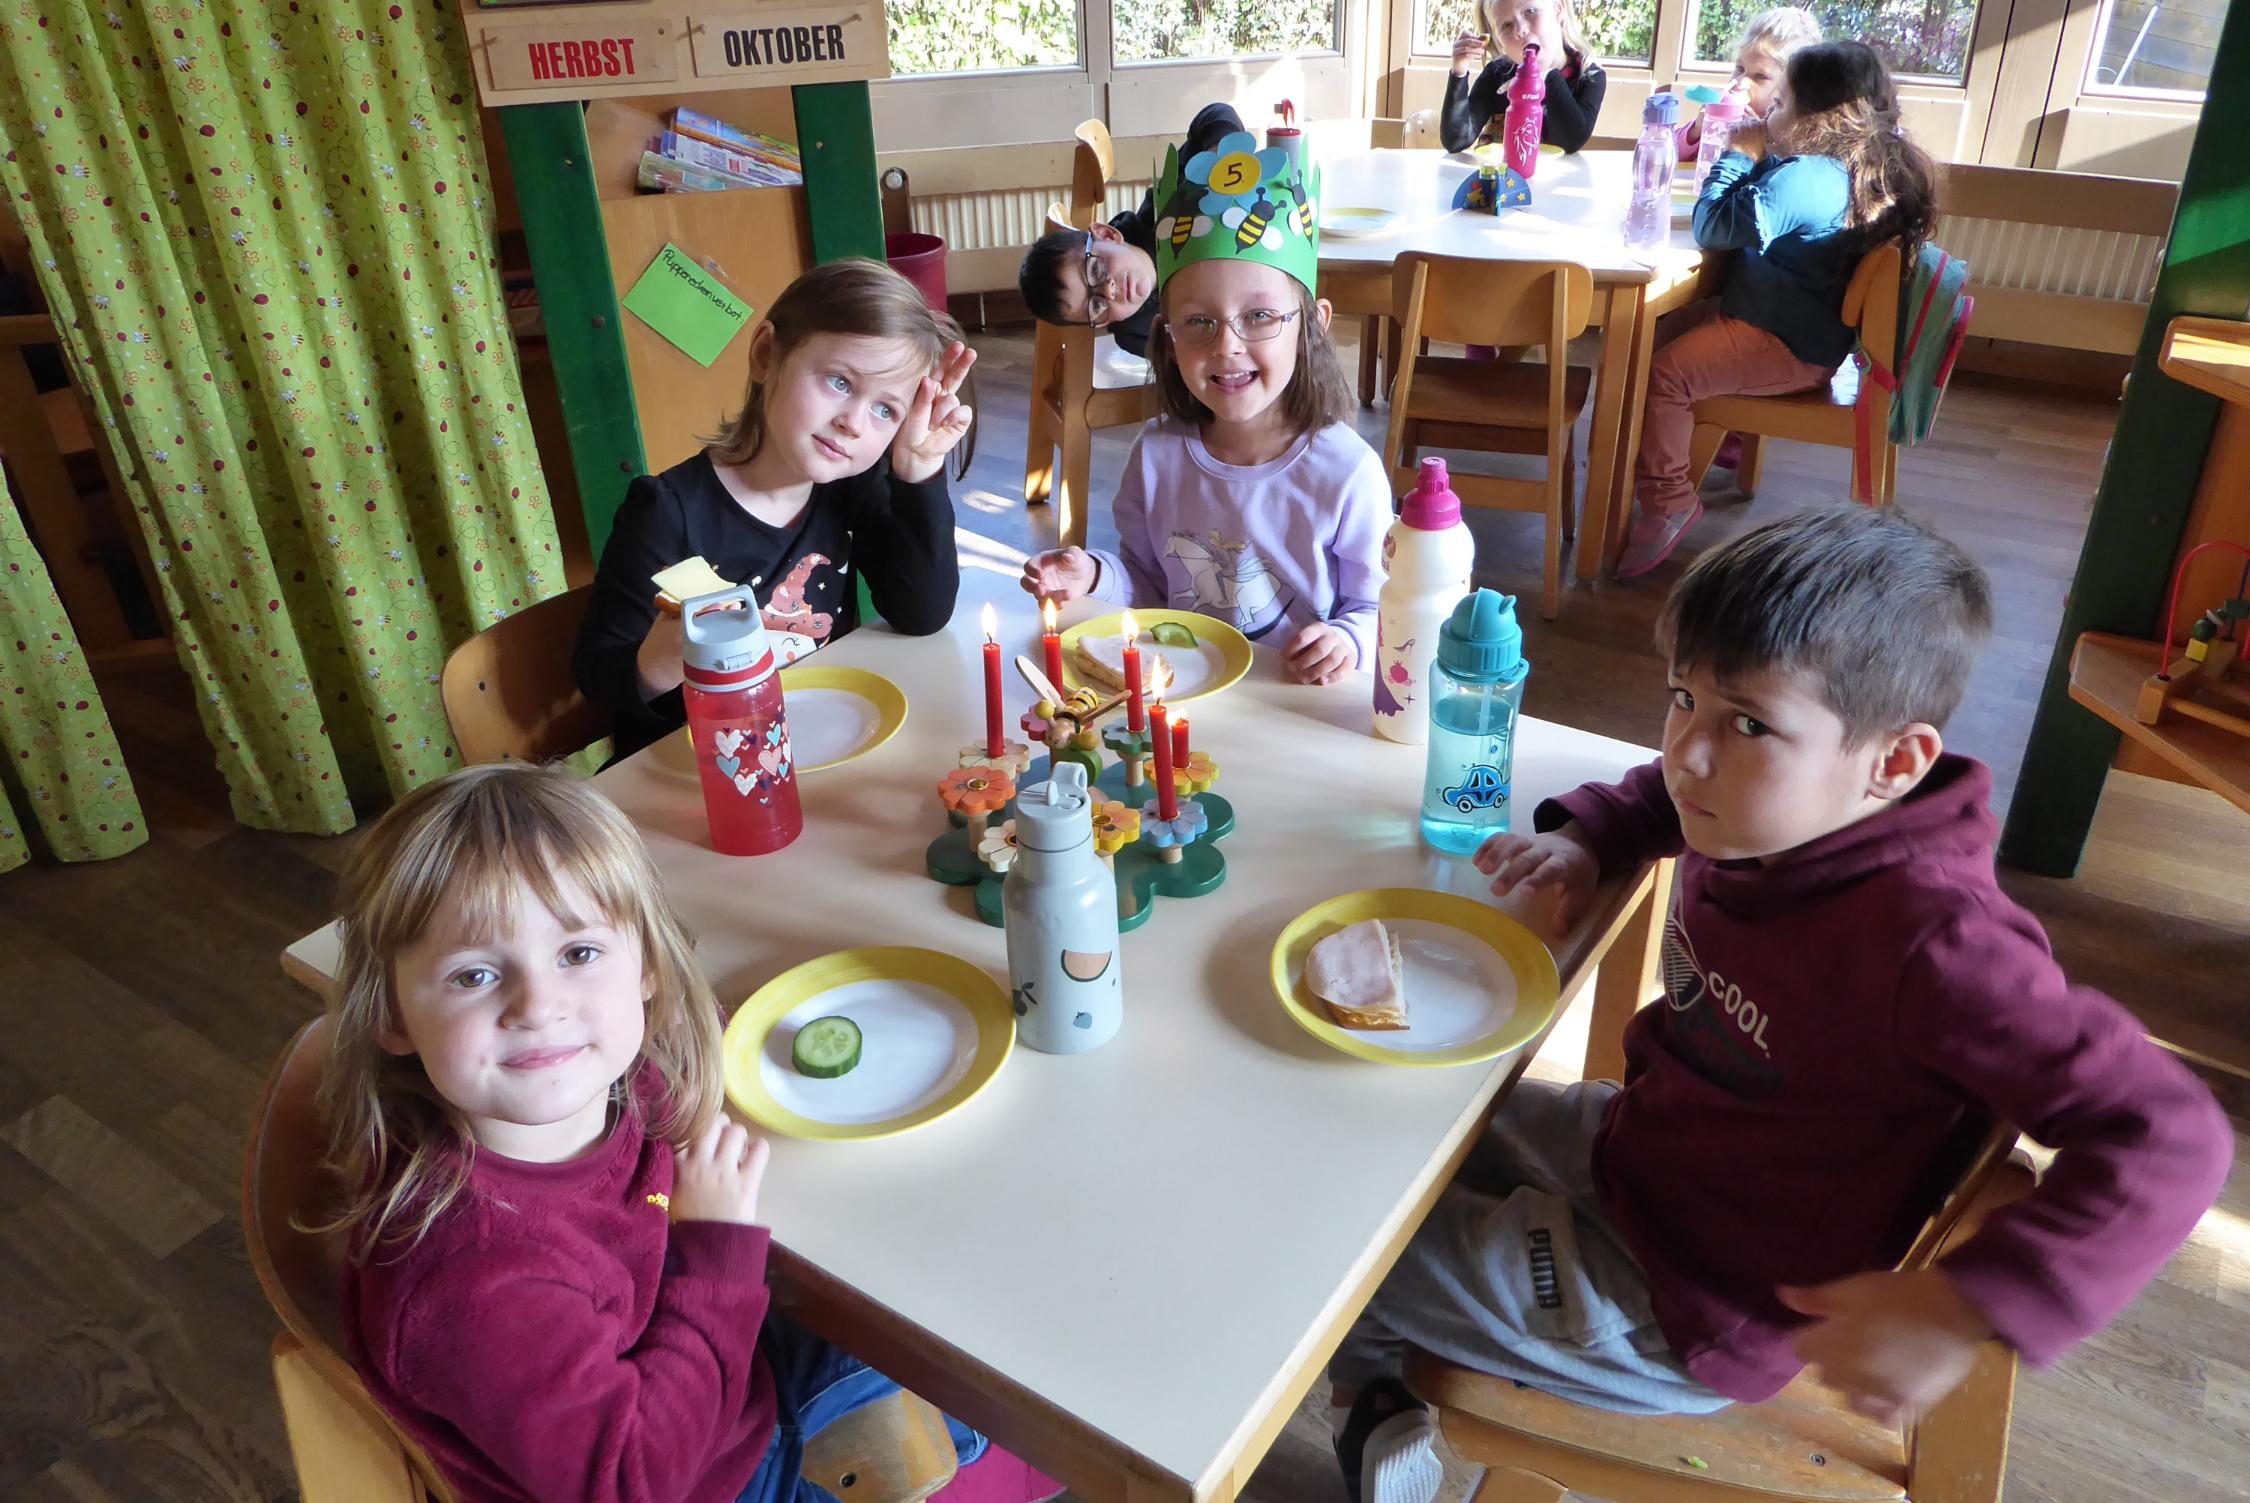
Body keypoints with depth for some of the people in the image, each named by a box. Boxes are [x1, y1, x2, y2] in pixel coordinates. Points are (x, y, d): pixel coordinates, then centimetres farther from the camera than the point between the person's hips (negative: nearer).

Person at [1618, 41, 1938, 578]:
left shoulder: (1804, 178, -25)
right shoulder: (1869, 165, 6)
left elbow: (1713, 229, -24)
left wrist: (1738, 154, -13)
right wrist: (1759, 158, 3)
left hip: (1793, 350, -11)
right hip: (1811, 327, 11)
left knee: (1663, 372, -22)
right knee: (1667, 329, 19)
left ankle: (1666, 500, -15)